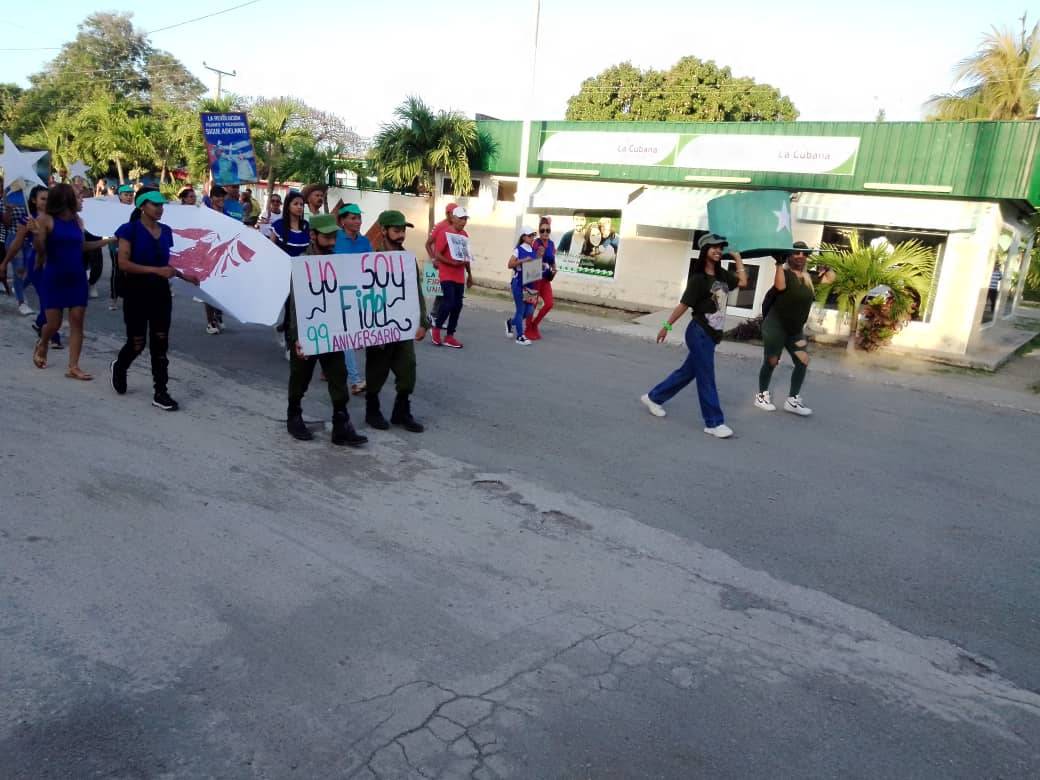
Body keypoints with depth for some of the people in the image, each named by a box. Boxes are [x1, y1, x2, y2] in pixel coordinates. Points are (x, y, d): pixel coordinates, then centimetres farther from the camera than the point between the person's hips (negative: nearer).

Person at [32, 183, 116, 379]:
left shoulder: (77, 221, 5)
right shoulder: (46, 220, -10)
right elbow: (40, 249, -12)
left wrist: (108, 240, 18)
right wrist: (36, 234, -24)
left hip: (77, 278, 4)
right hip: (54, 279, -4)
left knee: (77, 322, -2)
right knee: (54, 324, 2)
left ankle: (73, 367, 1)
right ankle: (41, 346, 37)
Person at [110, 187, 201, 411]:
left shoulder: (166, 231, 7)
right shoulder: (130, 229, -10)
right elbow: (123, 263, -17)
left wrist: (185, 276, 4)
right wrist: (156, 270, -26)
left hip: (161, 292, 5)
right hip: (137, 291, -5)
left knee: (160, 343, 3)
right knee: (137, 343, 3)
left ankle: (160, 392, 8)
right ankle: (118, 367, 38)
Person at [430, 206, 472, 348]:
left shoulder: (465, 234, 11)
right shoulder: (444, 233, -9)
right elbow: (437, 255, -12)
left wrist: (469, 274, 20)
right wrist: (453, 263, -23)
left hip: (460, 276, 7)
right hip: (447, 275, -7)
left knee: (457, 305, 5)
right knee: (449, 302, -15)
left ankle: (450, 336, 13)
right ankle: (437, 328, 9)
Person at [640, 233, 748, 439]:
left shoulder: (722, 275, 10)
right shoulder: (698, 278, -12)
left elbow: (743, 282, 9)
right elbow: (684, 304, -12)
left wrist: (737, 258, 13)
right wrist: (667, 326, -10)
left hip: (712, 334, 8)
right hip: (699, 333, -8)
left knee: (688, 372, 16)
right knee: (706, 378, -3)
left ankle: (653, 398, 29)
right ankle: (714, 423, 4)